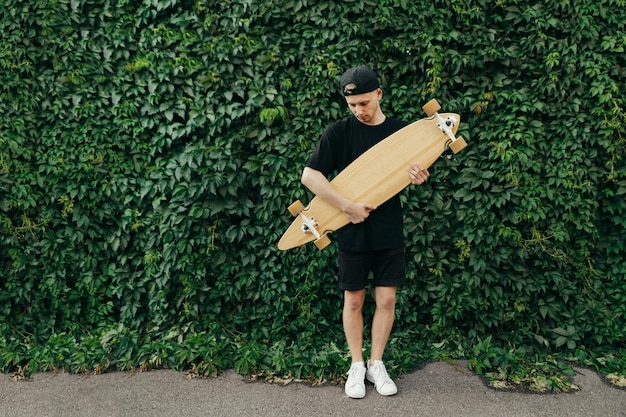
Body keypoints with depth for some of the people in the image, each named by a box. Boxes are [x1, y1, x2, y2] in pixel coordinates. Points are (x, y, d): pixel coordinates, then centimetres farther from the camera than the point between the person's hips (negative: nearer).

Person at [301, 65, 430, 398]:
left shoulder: (400, 131, 2)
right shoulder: (339, 132, -7)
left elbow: (411, 174, 10)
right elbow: (309, 176, -13)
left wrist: (418, 177, -15)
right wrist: (347, 206, -19)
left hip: (389, 231, 2)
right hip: (352, 231, -2)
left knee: (386, 299, 5)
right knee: (353, 300, 7)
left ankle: (376, 364, 22)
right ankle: (357, 366, 23)